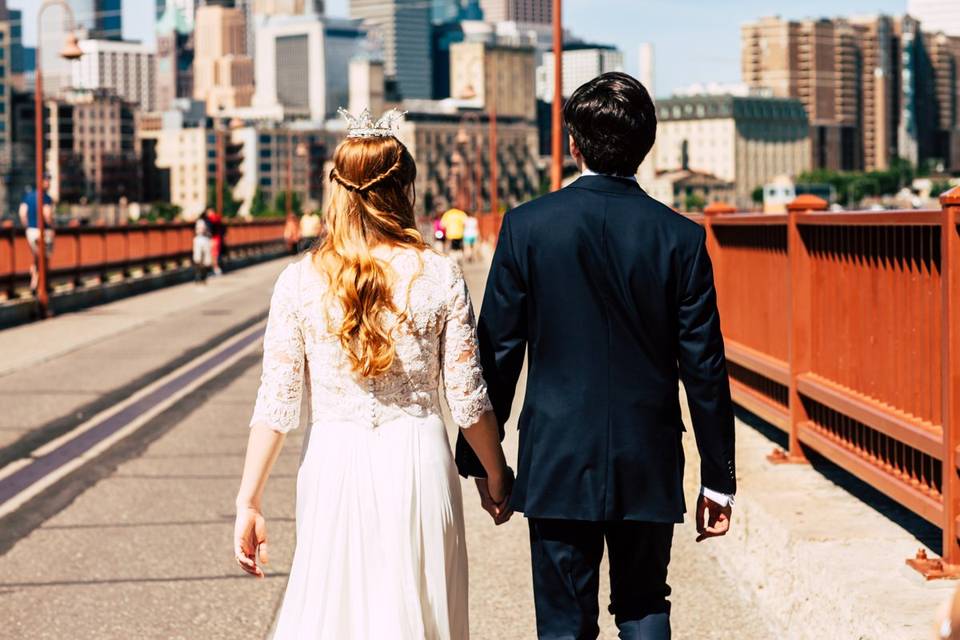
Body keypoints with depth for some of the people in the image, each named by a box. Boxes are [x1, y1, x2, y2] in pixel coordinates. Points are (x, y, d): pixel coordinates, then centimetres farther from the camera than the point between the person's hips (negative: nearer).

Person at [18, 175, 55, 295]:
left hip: (31, 230, 6)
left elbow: (22, 213, 1)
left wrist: (27, 227, 10)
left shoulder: (28, 196, 7)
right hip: (44, 231, -6)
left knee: (36, 258, 22)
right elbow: (47, 214, -22)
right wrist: (52, 227, -7)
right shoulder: (46, 198, -11)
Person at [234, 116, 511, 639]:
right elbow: (467, 400, -2)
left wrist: (249, 502, 0)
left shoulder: (300, 282, -3)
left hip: (334, 468, 0)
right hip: (418, 464, 0)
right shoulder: (440, 276, -4)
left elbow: (276, 403, -4)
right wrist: (497, 476, 12)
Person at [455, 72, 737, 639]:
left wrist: (481, 460, 7)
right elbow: (704, 369, -3)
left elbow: (497, 353, -3)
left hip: (557, 464, -1)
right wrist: (719, 479, 6)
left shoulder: (527, 226, -6)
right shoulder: (681, 237, -4)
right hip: (650, 465, 1)